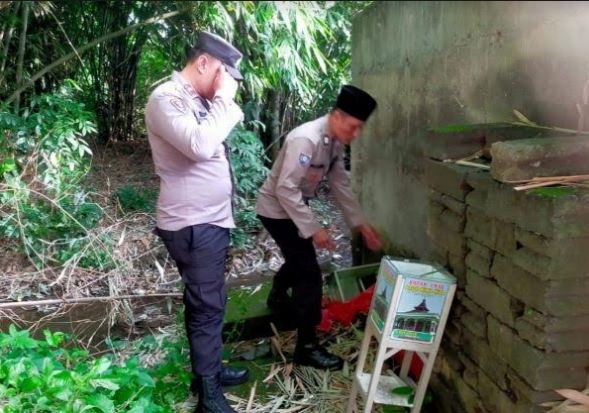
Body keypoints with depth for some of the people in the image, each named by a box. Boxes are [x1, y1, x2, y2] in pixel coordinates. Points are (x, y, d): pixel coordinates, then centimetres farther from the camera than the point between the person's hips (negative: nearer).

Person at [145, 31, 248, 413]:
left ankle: (209, 370, 35)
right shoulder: (166, 98, -16)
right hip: (193, 225, -10)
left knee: (206, 301, 20)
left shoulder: (199, 99, 12)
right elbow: (201, 146, -31)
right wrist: (224, 98, -21)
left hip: (212, 219, 10)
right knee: (207, 306, -2)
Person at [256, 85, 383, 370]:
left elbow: (340, 184, 5)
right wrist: (313, 229, -30)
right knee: (310, 274, -9)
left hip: (293, 208, 9)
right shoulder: (306, 140, -31)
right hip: (277, 210, -9)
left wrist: (360, 224, 2)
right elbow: (285, 188, -32)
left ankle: (278, 298, 58)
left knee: (299, 259, 29)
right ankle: (307, 347, 1)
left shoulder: (335, 142, -3)